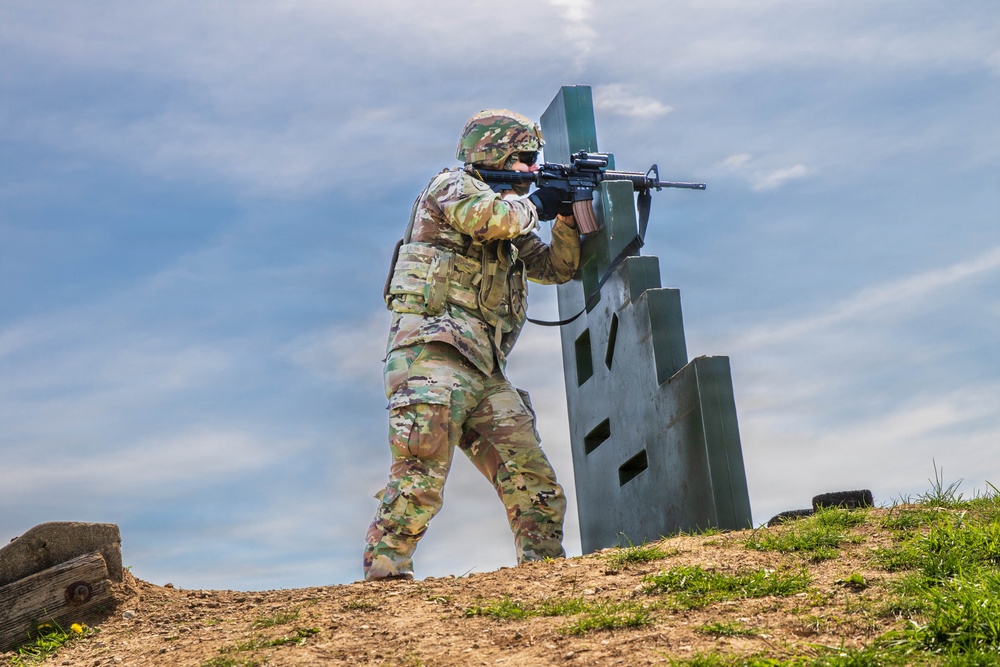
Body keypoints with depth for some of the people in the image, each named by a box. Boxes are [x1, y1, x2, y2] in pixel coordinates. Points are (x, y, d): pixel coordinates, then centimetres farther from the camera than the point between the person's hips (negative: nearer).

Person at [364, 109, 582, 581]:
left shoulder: (510, 230, 29)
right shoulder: (451, 186, 3)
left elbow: (557, 267, 30)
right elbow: (495, 217, -17)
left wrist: (568, 214, 15)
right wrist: (534, 204, 2)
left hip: (484, 373, 8)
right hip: (432, 354, -8)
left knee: (533, 482, 3)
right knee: (420, 478, -18)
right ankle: (383, 572, -16)